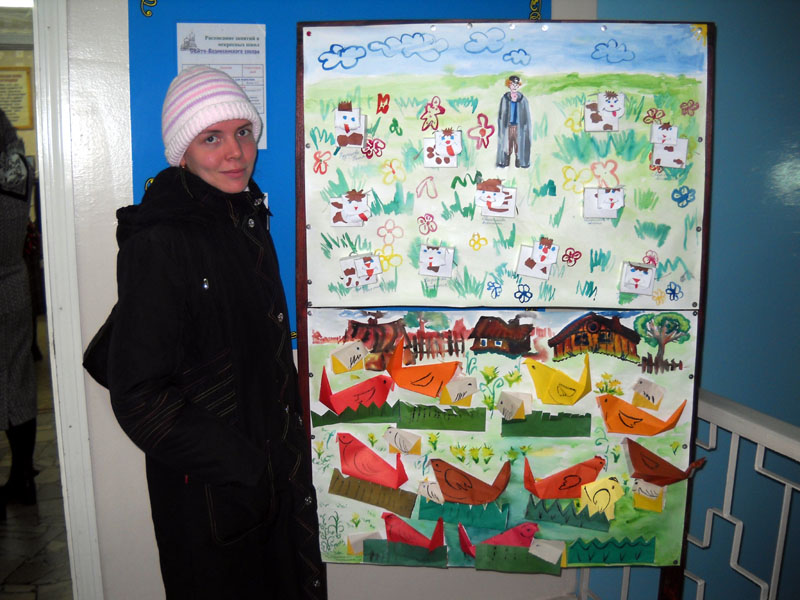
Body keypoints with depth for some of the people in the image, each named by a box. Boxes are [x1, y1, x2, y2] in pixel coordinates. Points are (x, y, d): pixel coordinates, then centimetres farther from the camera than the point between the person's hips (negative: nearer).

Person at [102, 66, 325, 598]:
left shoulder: (249, 221, 5)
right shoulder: (157, 245, -21)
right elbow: (139, 397, -21)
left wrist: (288, 447, 10)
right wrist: (243, 465, -18)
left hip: (280, 470, 8)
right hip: (211, 495, -7)